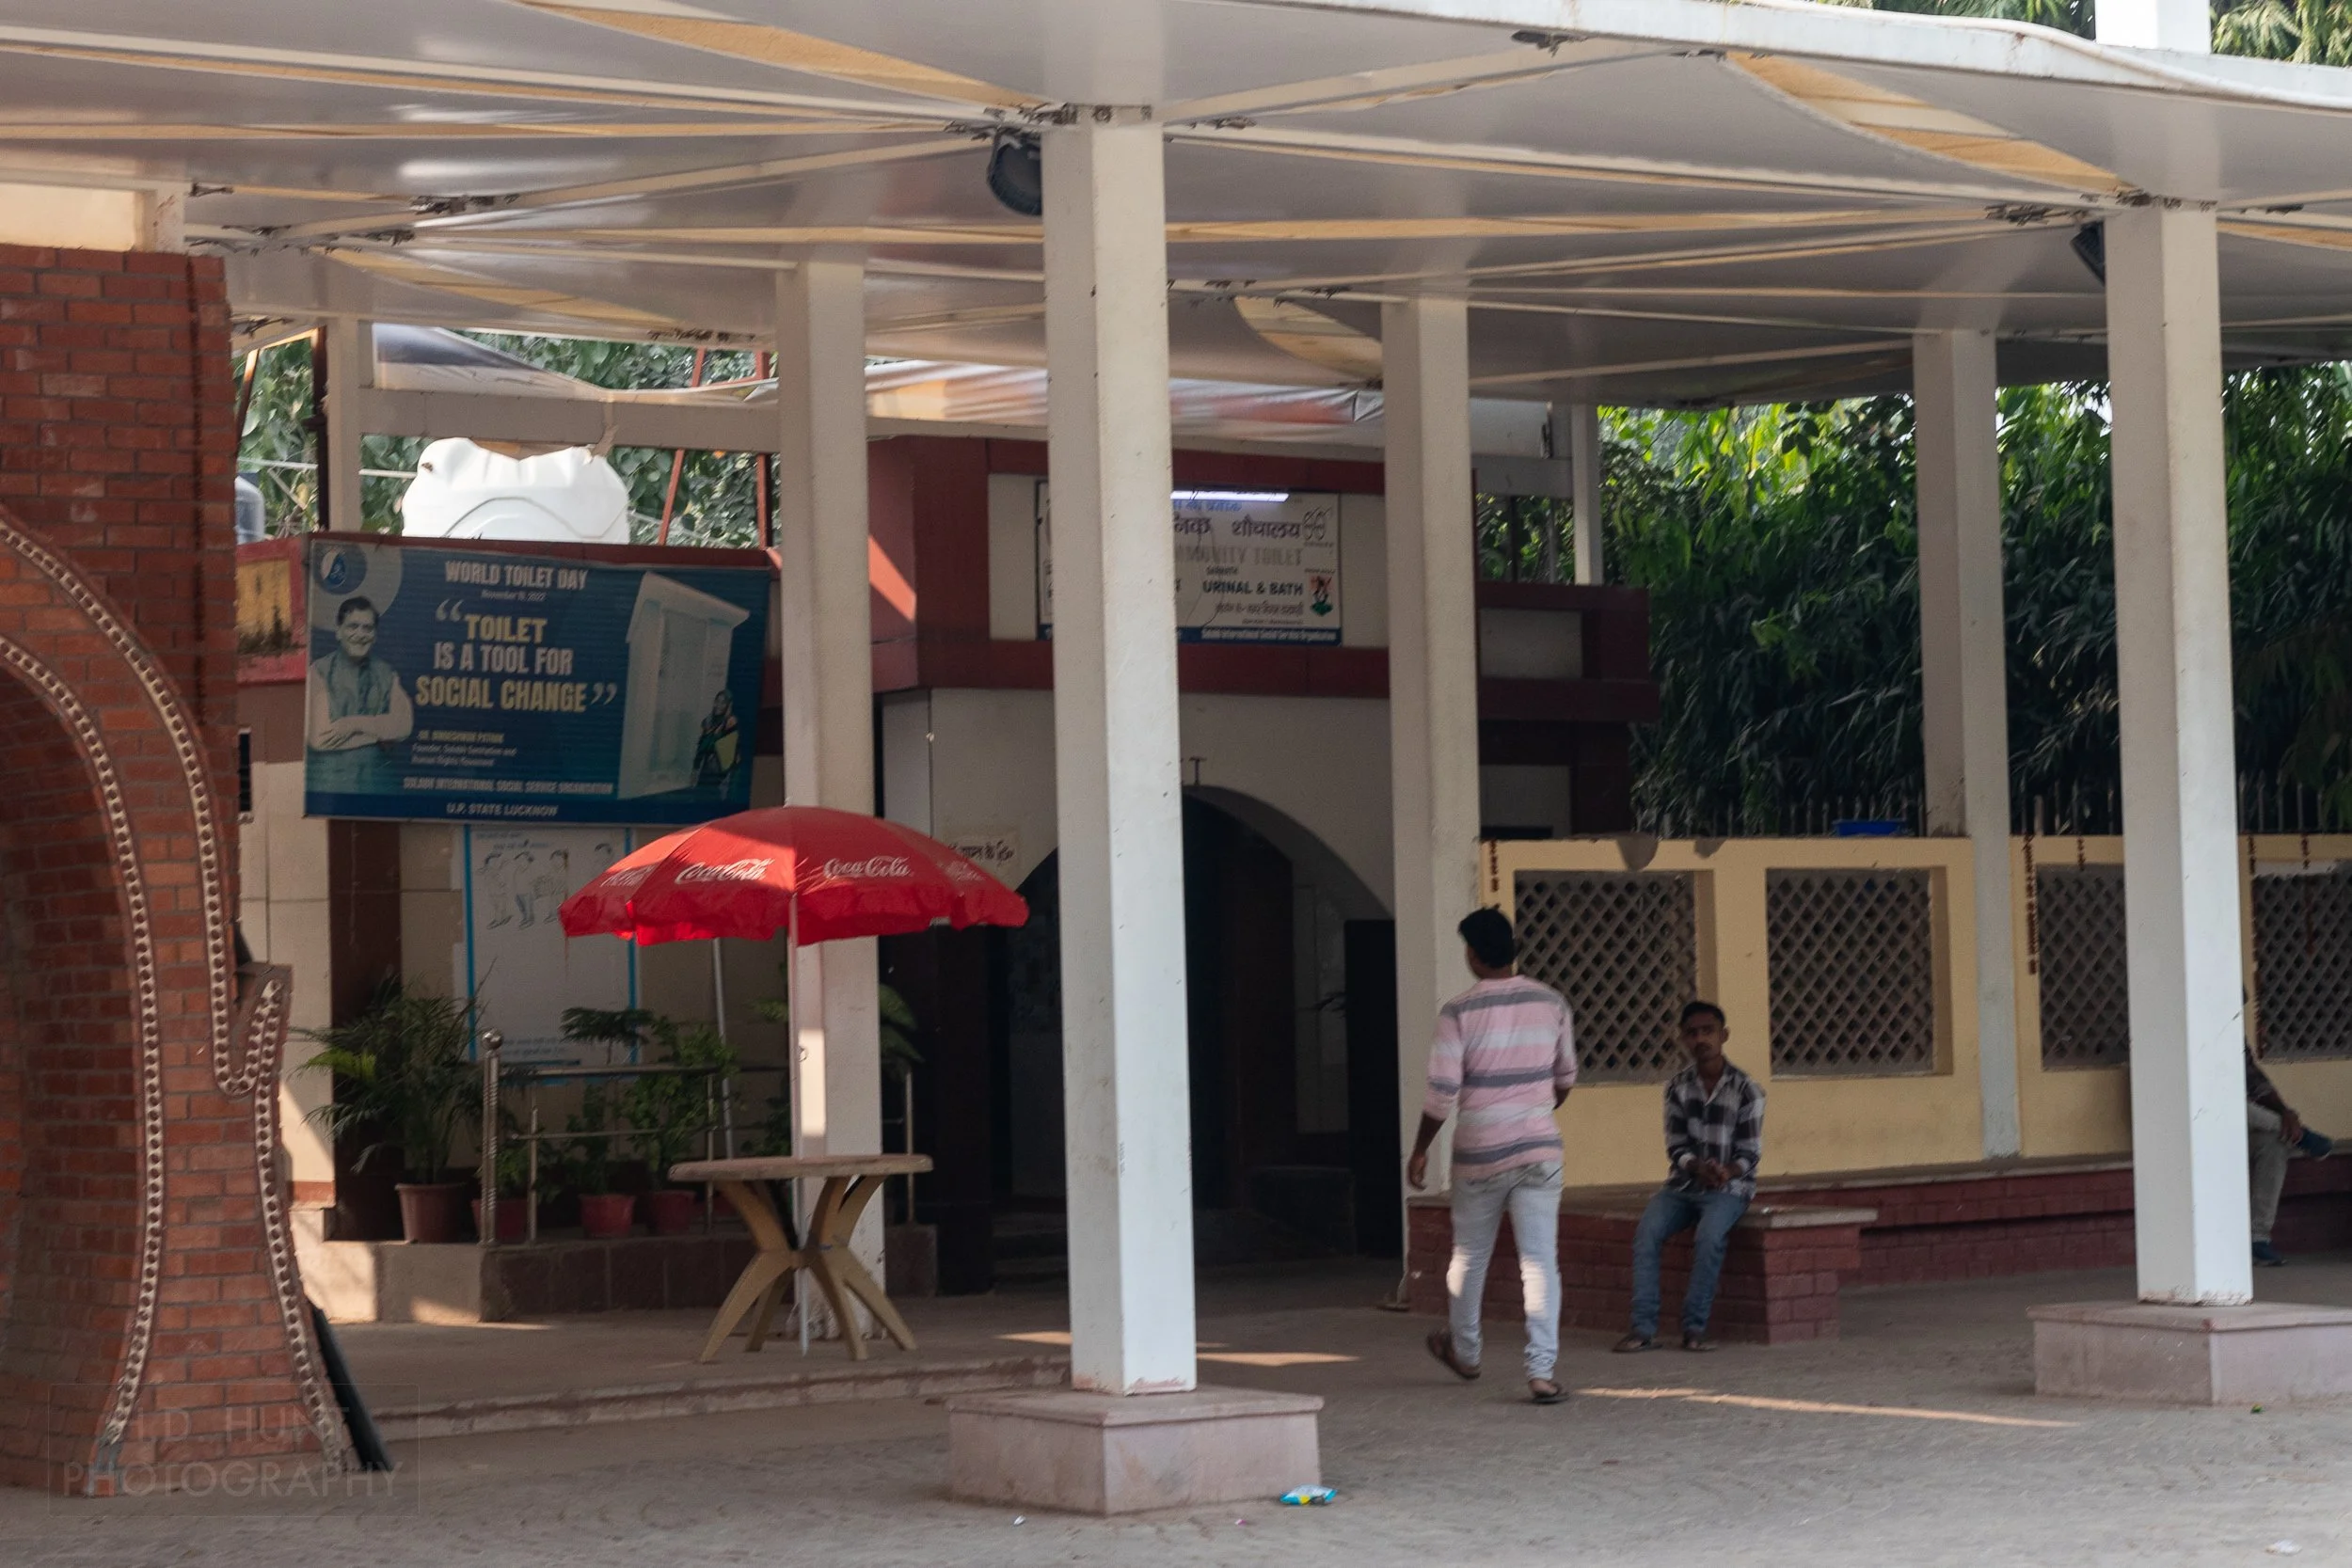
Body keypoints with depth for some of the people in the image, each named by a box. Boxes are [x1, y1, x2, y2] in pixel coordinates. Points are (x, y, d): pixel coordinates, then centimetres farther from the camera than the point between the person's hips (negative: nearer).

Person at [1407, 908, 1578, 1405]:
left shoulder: (1459, 1013, -11)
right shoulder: (1551, 1004, 1)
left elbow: (1442, 1093, -12)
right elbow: (1566, 1077, 13)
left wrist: (1420, 1151, 1)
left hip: (1479, 1154, -2)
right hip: (1539, 1149, 2)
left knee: (1469, 1256, 18)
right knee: (1540, 1261, -1)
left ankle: (1463, 1351, 37)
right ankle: (1542, 1371, -10)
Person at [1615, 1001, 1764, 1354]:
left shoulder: (1746, 1091, -5)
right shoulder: (1678, 1087, 4)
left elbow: (1750, 1153, -5)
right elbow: (1676, 1146, 0)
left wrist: (1727, 1172, -27)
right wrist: (1699, 1167, -22)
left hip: (1728, 1188, -3)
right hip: (1684, 1183, 3)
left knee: (1709, 1237, -33)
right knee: (1646, 1232, -24)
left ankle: (1695, 1327, -24)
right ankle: (1644, 1328, -26)